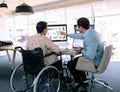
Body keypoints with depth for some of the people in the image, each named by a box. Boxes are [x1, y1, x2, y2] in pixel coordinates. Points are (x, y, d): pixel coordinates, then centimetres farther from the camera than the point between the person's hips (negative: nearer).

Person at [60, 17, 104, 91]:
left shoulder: (90, 37, -33)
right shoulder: (91, 31, -1)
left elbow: (90, 56, -38)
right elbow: (79, 36, 17)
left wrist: (81, 50, -19)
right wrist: (66, 34, 25)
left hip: (94, 63, -9)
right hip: (96, 59, 10)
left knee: (70, 64, 1)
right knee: (76, 60, 28)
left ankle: (81, 84, 18)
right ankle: (84, 79, 35)